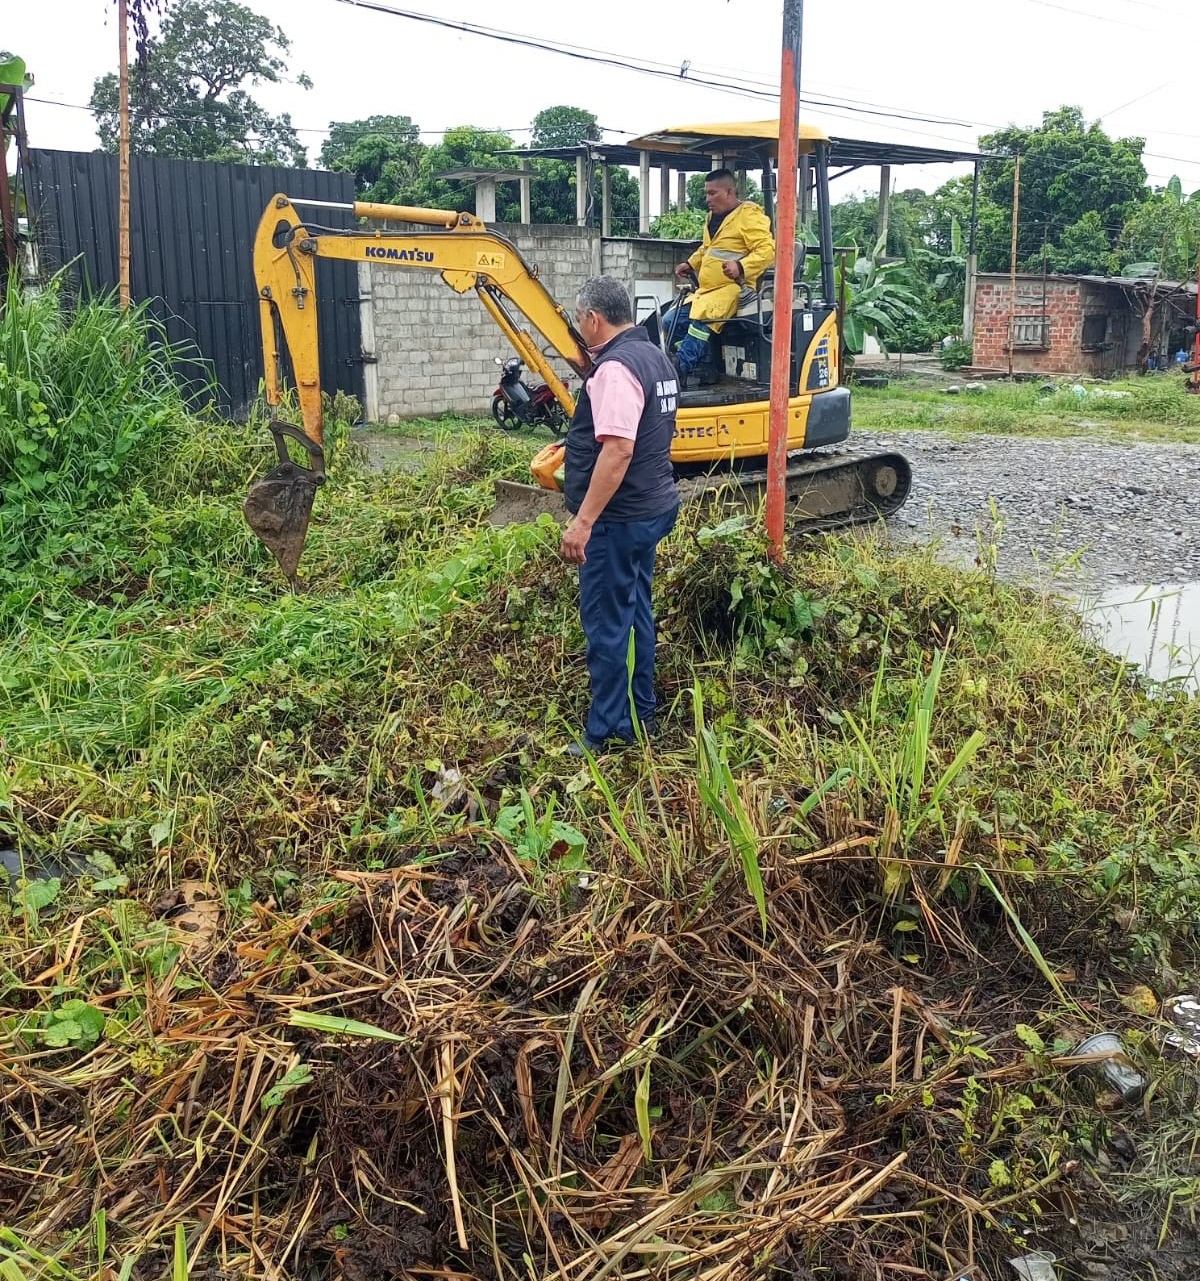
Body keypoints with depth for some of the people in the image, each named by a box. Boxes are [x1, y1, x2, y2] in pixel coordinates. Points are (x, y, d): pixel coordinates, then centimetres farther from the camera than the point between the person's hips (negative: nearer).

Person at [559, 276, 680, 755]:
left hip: (619, 517, -10)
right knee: (634, 611, 18)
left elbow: (618, 450, -28)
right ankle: (640, 714, 29)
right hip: (652, 507, 10)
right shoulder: (654, 356, 12)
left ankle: (610, 732, 4)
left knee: (607, 623, -3)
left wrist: (583, 521, -28)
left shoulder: (616, 368, -20)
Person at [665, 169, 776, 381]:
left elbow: (767, 250, -17)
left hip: (733, 287, -10)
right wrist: (691, 264, 20)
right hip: (706, 290, 10)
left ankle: (677, 371, -38)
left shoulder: (749, 216, -7)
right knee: (669, 321, -1)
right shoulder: (712, 217, 20)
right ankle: (704, 364, -5)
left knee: (703, 319, -33)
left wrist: (741, 267, -31)